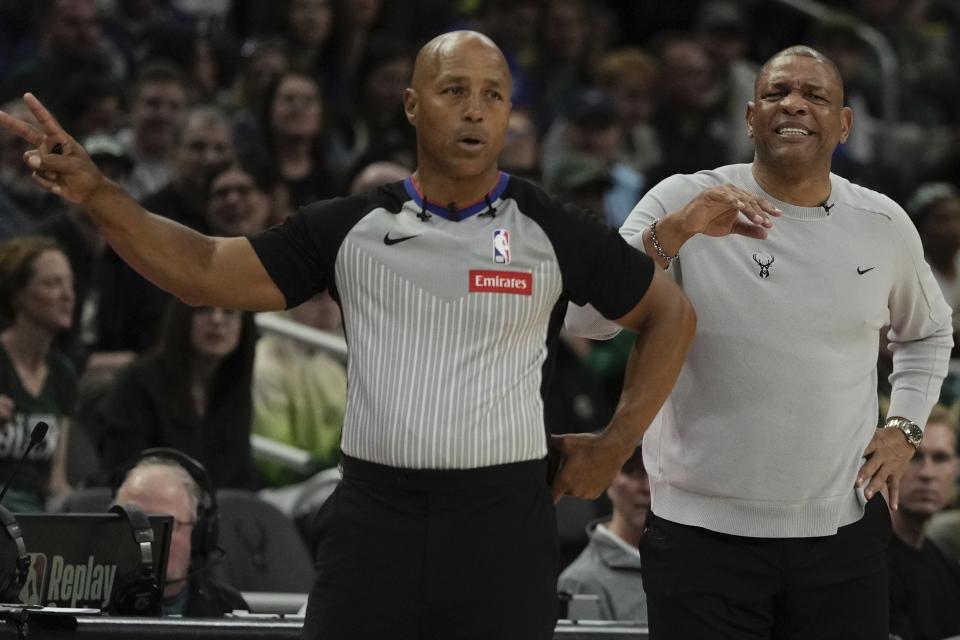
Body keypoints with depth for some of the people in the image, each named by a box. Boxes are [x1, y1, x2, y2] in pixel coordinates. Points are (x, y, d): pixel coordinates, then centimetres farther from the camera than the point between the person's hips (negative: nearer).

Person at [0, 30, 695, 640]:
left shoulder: (553, 232, 2)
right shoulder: (350, 228, 7)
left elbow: (671, 313, 13)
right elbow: (205, 272, 8)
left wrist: (616, 445, 6)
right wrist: (96, 193, -4)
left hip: (502, 520, -1)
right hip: (373, 516, 1)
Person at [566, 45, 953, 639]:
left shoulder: (885, 225, 5)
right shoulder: (682, 202, -5)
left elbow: (929, 332, 25)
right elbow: (586, 318, -16)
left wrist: (905, 427, 10)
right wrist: (676, 232, -27)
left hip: (845, 529, 3)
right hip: (704, 530, -3)